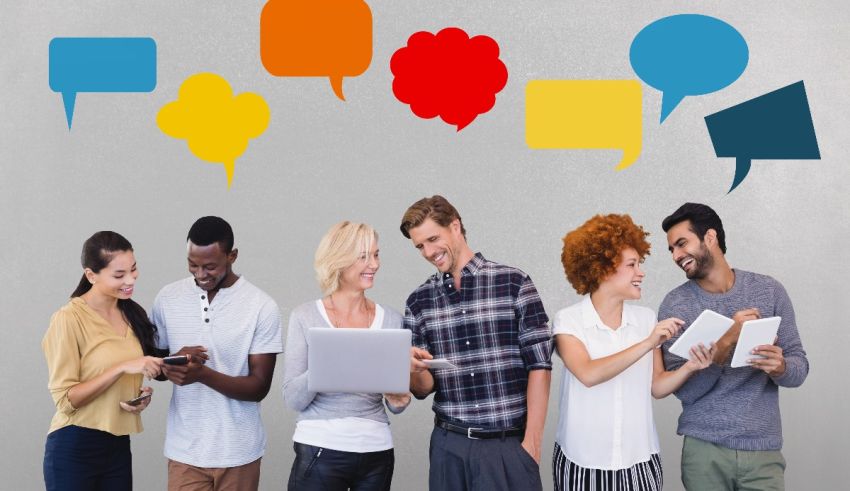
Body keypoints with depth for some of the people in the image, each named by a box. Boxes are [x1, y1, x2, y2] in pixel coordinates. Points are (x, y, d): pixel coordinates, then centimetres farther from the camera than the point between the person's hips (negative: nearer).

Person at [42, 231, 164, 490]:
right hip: (74, 449, -6)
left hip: (118, 446, 6)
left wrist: (143, 395, -2)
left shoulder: (132, 314, 5)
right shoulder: (69, 319, -15)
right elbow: (65, 399, -17)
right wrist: (123, 367, -25)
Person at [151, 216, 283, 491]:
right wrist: (173, 363, -13)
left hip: (238, 453, -1)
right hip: (185, 450, 1)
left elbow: (259, 387, -9)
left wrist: (203, 373, -24)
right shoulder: (168, 298, 0)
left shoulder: (262, 307, -9)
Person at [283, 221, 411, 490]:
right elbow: (293, 399, -7)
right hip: (320, 452, -3)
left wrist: (400, 400, -12)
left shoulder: (391, 319, 5)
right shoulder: (305, 317, -3)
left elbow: (393, 404, 11)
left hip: (377, 453, 3)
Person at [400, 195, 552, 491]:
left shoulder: (514, 283, -3)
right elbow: (422, 389, 8)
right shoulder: (418, 302, 6)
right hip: (449, 445, 3)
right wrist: (416, 370, -13)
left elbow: (539, 366, -4)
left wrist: (532, 440, -8)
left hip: (509, 444, -3)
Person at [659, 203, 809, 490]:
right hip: (704, 450, -1)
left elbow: (799, 366, 3)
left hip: (764, 450, 1)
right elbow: (683, 389, -10)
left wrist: (780, 367, -20)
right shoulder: (675, 305, -5)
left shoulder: (769, 291, 0)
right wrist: (726, 343, -23)